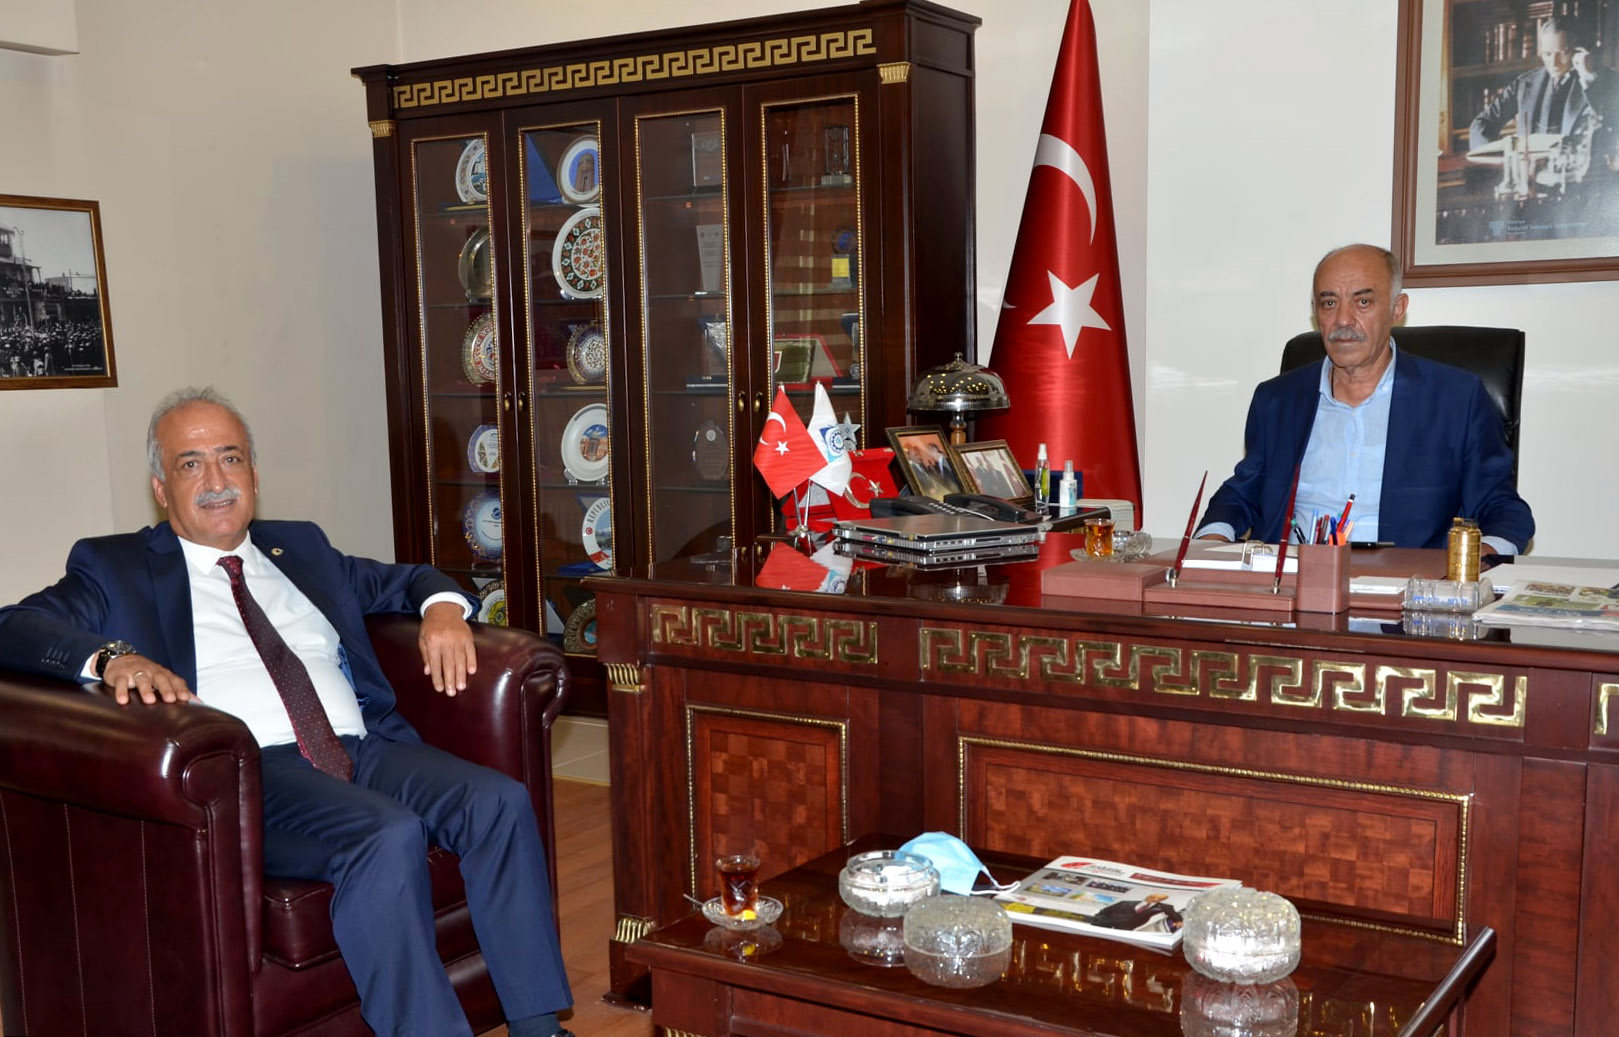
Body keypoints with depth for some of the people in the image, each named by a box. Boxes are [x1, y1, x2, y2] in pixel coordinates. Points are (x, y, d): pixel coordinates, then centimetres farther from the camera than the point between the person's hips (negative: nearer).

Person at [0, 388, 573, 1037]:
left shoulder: (300, 548, 26)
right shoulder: (115, 567, 13)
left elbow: (402, 578, 34)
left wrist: (441, 607, 9)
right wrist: (112, 658, -22)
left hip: (364, 747, 5)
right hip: (246, 769, -5)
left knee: (499, 801, -21)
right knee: (388, 835, -34)